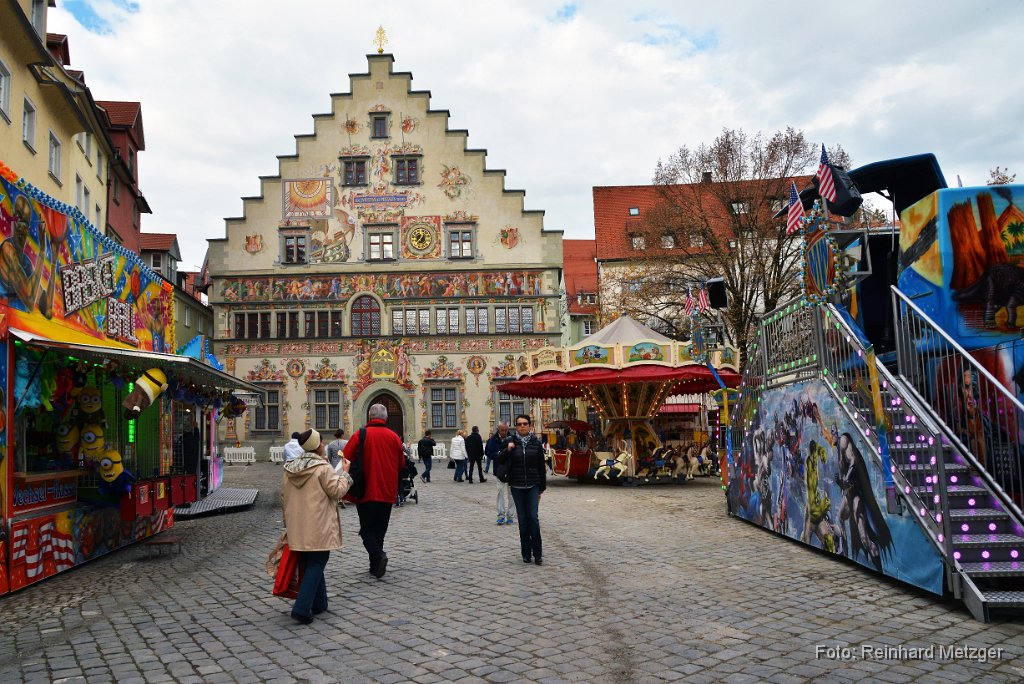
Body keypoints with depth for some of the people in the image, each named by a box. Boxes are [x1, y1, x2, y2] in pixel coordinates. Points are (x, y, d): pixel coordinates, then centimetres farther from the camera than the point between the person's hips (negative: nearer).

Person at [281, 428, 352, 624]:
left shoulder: (289, 469, 8)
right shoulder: (323, 468, -14)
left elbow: (284, 495, 15)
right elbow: (337, 491, -12)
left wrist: (289, 521, 24)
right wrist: (344, 473, 2)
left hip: (297, 527, 7)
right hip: (319, 528, -7)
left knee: (308, 564, 18)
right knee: (316, 565, -1)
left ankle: (319, 604, 28)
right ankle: (302, 609, -9)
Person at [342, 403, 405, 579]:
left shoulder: (360, 435, -8)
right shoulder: (394, 437, 1)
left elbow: (346, 460, -10)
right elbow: (401, 464, 9)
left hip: (366, 491, -3)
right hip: (388, 492, 3)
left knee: (367, 528, 6)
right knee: (380, 528, 14)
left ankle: (378, 555, -18)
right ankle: (375, 567, 20)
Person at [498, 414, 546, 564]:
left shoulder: (536, 443, 0)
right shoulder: (510, 442, 1)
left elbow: (541, 467, 4)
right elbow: (500, 461, 2)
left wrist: (542, 488, 4)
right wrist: (507, 450, -16)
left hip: (533, 486, -1)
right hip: (517, 486, 1)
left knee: (533, 518, -8)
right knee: (523, 519, 5)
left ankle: (537, 553, 0)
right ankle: (526, 553, 13)